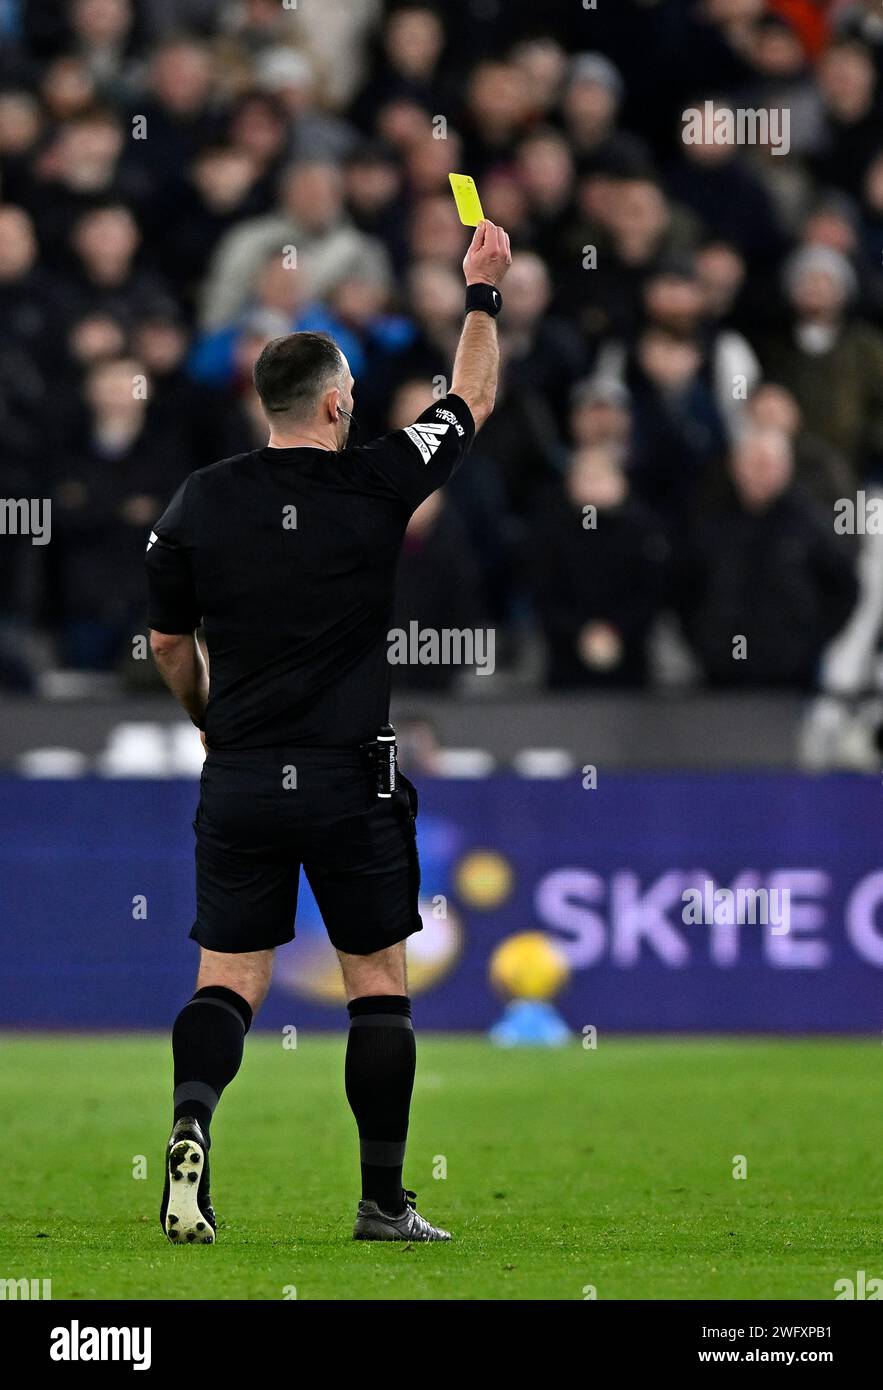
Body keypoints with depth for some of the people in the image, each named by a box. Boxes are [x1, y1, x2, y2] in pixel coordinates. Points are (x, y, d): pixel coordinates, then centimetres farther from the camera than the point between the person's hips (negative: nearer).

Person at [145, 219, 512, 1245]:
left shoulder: (199, 503, 1)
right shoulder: (376, 484, -6)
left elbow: (167, 644, 11)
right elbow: (471, 401, 10)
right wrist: (483, 290, 23)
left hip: (238, 781, 2)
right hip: (350, 780, -2)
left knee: (229, 978, 4)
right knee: (378, 983, 8)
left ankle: (191, 1117, -24)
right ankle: (383, 1200, 8)